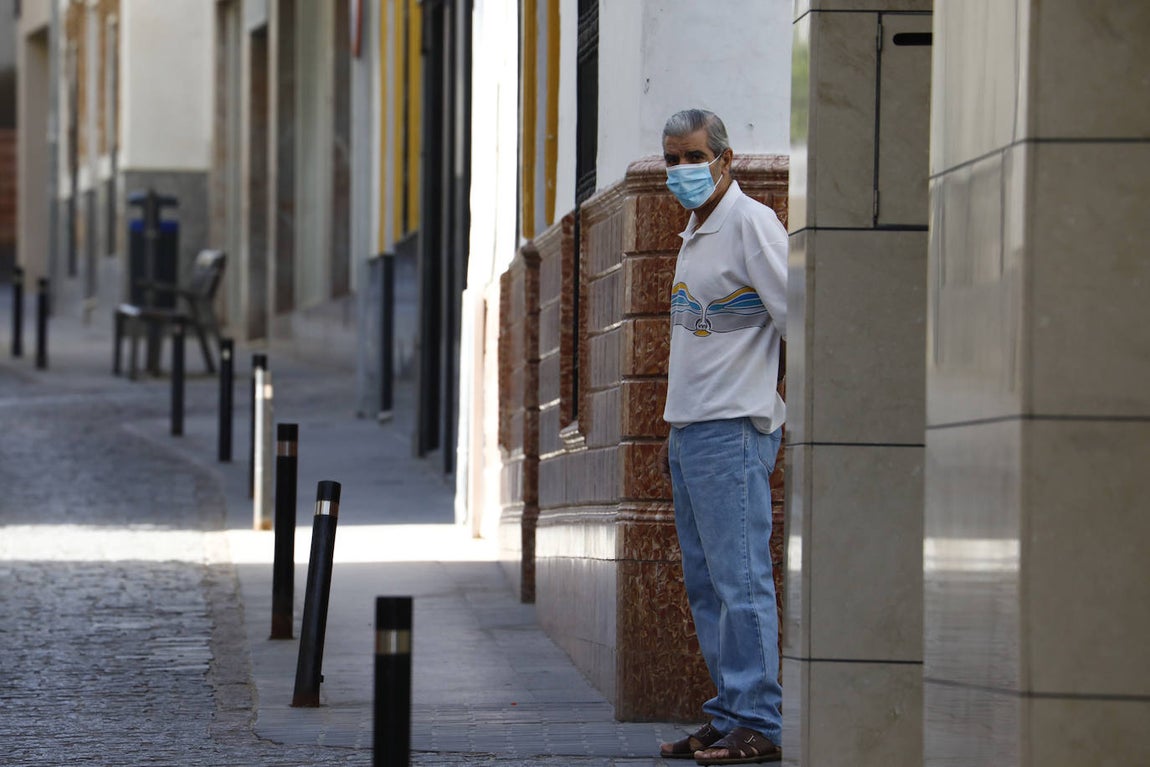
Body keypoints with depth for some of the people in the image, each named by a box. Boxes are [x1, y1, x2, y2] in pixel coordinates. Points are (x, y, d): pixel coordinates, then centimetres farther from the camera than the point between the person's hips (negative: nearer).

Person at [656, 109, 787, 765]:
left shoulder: (751, 224, -9)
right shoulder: (695, 236, 20)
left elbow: (799, 321, -14)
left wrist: (805, 413, -14)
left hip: (733, 431, -10)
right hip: (691, 433, 10)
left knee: (740, 579, -11)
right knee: (706, 585, 9)